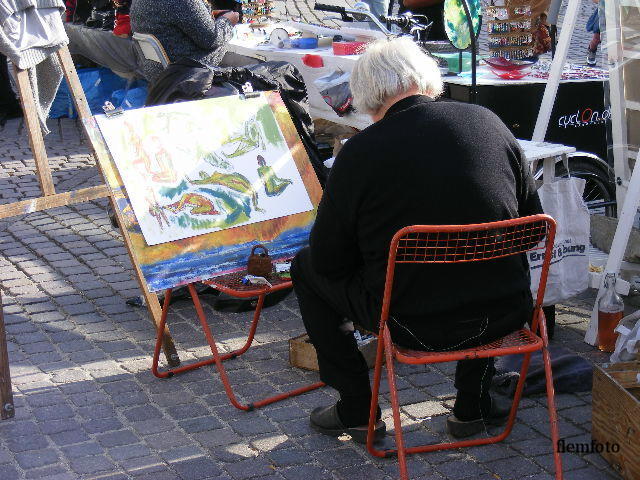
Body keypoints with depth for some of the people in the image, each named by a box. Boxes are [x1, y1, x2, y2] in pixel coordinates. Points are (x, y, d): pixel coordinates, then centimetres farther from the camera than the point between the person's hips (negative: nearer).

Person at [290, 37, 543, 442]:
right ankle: (473, 406, 38)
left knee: (306, 269, 20)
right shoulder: (488, 122, -2)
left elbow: (328, 262, -3)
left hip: (416, 326, -3)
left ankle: (357, 412, 25)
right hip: (506, 316, 4)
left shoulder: (359, 153, -12)